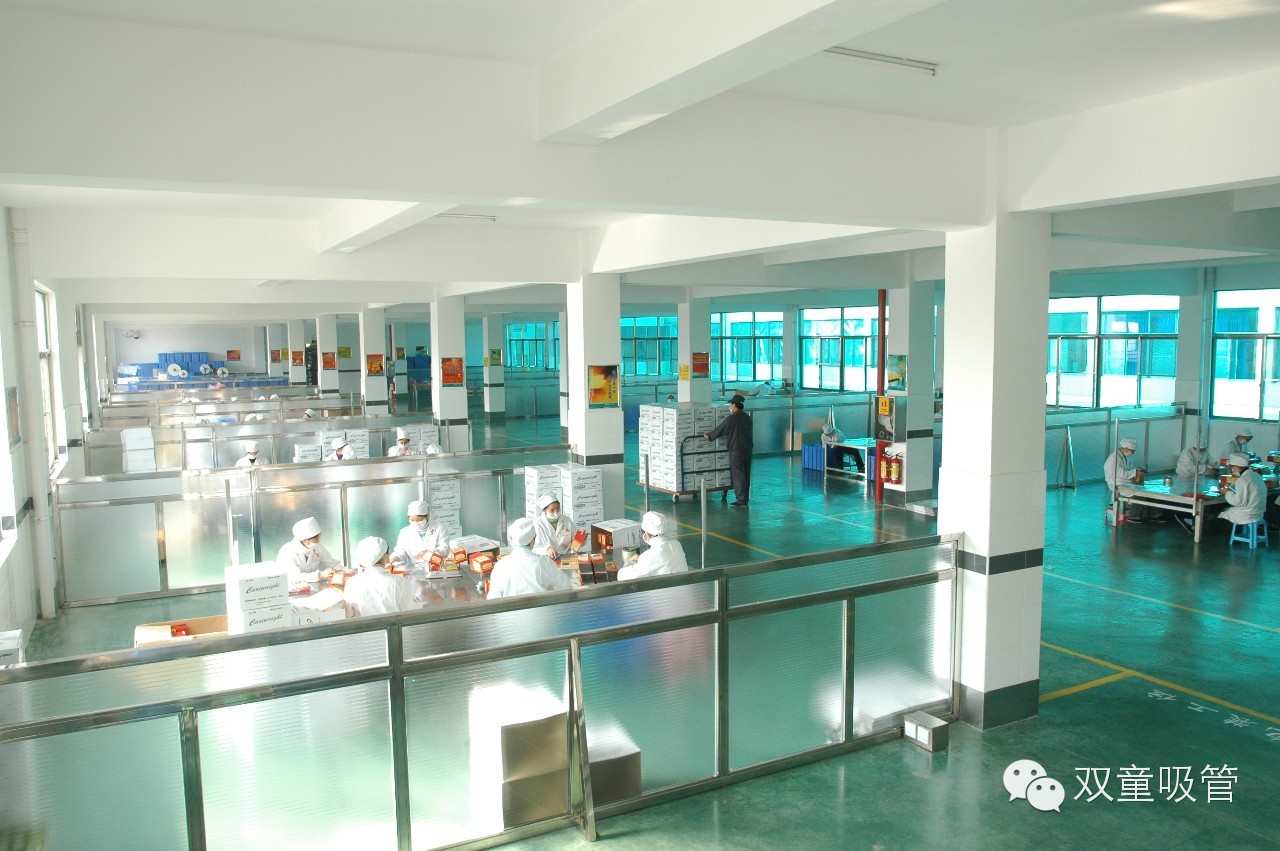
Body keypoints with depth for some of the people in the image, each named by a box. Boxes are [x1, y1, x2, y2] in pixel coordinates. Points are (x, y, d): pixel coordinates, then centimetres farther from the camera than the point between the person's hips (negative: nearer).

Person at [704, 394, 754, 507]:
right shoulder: (747, 417, 7)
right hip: (747, 450, 7)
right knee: (746, 475, 12)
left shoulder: (731, 419, -16)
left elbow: (720, 429, -7)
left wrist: (709, 436, 11)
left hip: (736, 451, -7)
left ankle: (741, 500, -2)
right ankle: (745, 497, 20)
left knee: (738, 475, -2)